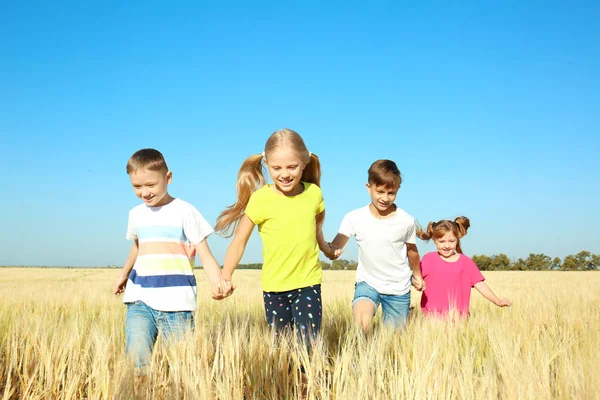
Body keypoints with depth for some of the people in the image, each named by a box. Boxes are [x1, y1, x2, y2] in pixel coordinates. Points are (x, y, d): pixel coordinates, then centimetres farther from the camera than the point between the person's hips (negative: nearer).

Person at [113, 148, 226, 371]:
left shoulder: (184, 212, -4)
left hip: (176, 303, -3)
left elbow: (205, 255, -8)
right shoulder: (136, 214, 12)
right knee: (136, 359, -13)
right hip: (140, 302, 4)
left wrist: (217, 283, -27)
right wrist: (124, 275, 46)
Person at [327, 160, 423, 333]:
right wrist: (333, 249, -45)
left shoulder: (406, 221, -11)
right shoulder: (354, 218, -13)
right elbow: (337, 244, -20)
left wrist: (417, 274, 21)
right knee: (362, 323, -29)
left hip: (399, 288, 1)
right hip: (368, 283, -1)